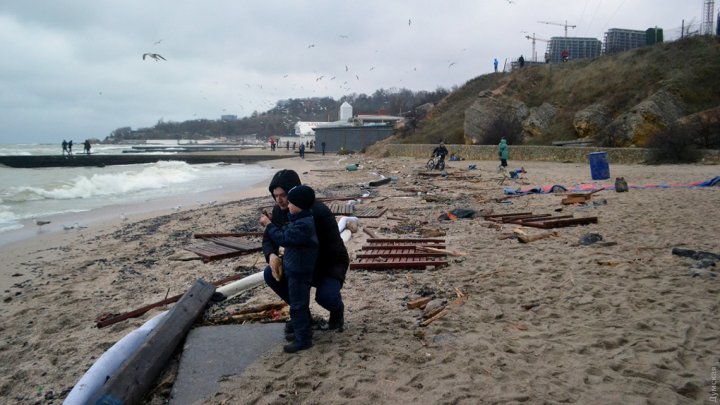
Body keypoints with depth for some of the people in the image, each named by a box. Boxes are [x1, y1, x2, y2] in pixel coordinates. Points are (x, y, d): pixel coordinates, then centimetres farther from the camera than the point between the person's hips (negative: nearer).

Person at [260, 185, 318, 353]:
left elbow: (284, 238, -27)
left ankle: (303, 339, 8)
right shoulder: (301, 220, 7)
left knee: (298, 306, -1)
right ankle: (303, 332, 35)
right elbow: (287, 236, 13)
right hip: (295, 270, 10)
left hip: (299, 273, -10)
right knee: (300, 303, 21)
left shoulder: (303, 225, -27)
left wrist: (269, 225, -17)